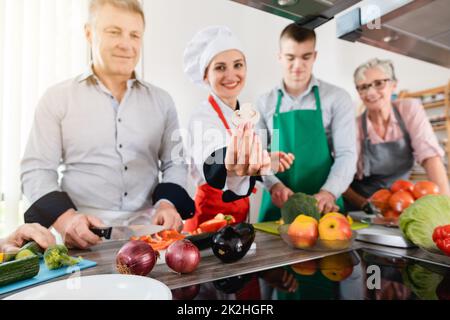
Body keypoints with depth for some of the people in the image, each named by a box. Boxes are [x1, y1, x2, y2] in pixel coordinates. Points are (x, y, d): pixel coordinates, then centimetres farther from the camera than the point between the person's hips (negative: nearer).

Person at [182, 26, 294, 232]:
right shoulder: (203, 118, -20)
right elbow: (211, 171, -40)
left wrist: (267, 163, -4)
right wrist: (232, 171, -60)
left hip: (240, 216, 8)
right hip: (210, 220, -7)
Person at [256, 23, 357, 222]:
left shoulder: (337, 98, 1)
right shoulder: (264, 103, 5)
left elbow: (346, 154, -5)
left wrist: (329, 192, -21)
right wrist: (274, 184, -17)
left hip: (324, 204, -1)